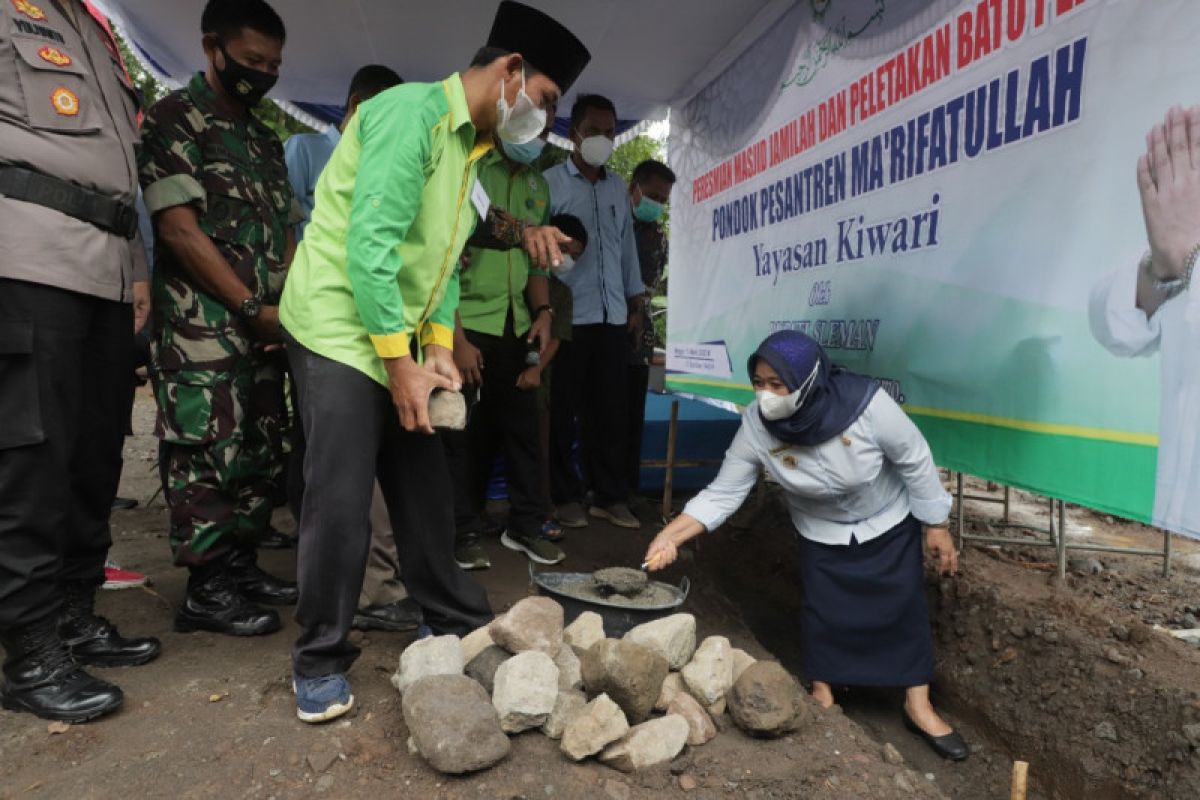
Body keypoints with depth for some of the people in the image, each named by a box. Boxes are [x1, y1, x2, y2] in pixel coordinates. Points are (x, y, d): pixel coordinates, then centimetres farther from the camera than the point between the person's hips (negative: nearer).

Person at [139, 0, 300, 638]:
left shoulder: (266, 140, 19)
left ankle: (241, 565, 22)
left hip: (264, 326, 7)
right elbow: (180, 229, -12)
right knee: (209, 453, -5)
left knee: (260, 452, 9)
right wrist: (253, 307, -13)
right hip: (201, 327, -7)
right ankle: (206, 590, 5)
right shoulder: (174, 118, -2)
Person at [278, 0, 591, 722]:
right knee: (341, 505, -6)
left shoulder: (472, 149, 14)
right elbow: (369, 247, -22)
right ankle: (321, 661, 12)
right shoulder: (413, 111, -14)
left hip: (401, 343, 9)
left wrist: (439, 350, 2)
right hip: (341, 331, -8)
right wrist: (401, 365, -19)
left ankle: (461, 625, 24)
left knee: (427, 493, 11)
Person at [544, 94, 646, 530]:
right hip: (568, 316, -4)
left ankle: (610, 496, 17)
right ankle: (565, 495, 16)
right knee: (561, 411, 3)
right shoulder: (549, 182, 0)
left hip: (613, 316, 5)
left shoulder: (618, 187, 16)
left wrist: (636, 301, 15)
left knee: (611, 411, 7)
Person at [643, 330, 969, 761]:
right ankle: (823, 699, 30)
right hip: (822, 533, 1)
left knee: (904, 608, 8)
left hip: (889, 522, -1)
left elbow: (915, 461, -20)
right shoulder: (756, 426, -30)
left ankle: (918, 706, 29)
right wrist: (671, 536, -37)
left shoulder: (866, 404, -36)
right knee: (822, 612, 6)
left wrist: (936, 525, -10)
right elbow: (722, 493, -24)